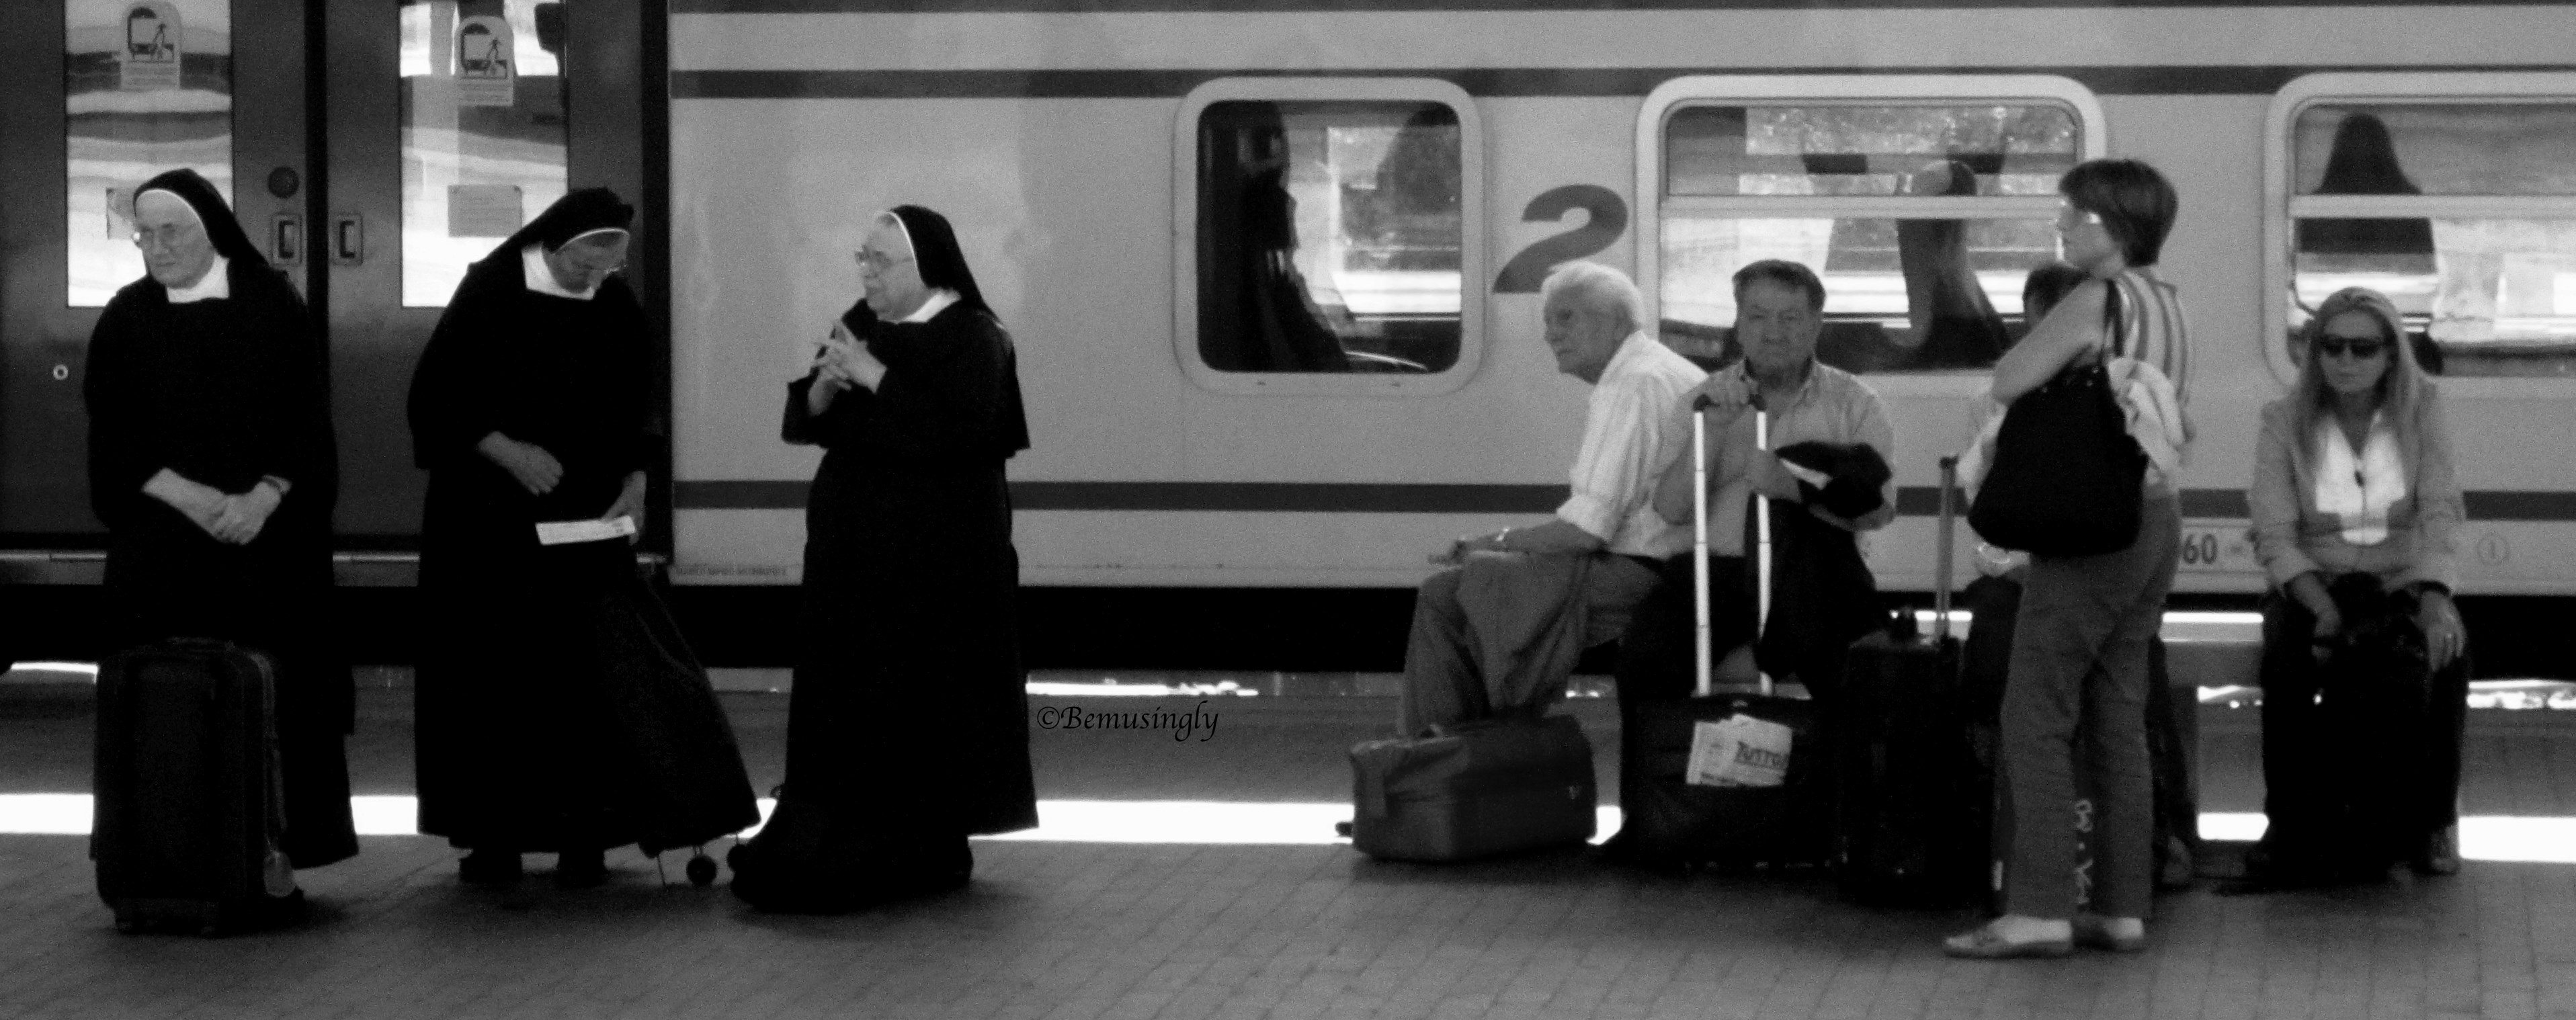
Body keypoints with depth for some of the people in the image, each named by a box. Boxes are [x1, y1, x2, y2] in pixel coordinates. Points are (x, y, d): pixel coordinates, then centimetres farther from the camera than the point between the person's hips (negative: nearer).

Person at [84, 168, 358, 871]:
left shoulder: (272, 307, 3)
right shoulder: (126, 320, 6)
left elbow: (306, 419, 0)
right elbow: (114, 438, 1)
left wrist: (261, 499, -14)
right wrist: (190, 497, -13)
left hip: (269, 538, -1)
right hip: (161, 543, 1)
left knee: (271, 695, -5)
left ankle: (281, 845, 0)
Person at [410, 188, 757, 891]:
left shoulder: (616, 308, 1)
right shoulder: (489, 295, -8)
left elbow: (633, 409, 14)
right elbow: (434, 400, -8)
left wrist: (634, 479, 0)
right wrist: (507, 451, -18)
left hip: (585, 522, 2)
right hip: (488, 520, -2)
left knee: (585, 675, -5)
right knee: (490, 676, 1)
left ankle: (583, 835, -1)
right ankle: (494, 838, 8)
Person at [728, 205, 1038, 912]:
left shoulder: (973, 338, -10)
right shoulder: (860, 325, 11)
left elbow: (959, 429, -24)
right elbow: (801, 423, 12)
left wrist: (877, 380, -21)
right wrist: (823, 388, -10)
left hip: (937, 558, -7)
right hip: (854, 549, 7)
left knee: (922, 702, -3)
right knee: (847, 700, 6)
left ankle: (928, 848, 5)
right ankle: (840, 845, 12)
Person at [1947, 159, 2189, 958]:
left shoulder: (2097, 300, -14)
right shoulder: (2167, 306, 11)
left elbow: (2006, 383, -15)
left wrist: (2044, 343, 2)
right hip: (2154, 518, 9)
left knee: (2037, 717, -6)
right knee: (2117, 720, 11)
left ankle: (2038, 910, -11)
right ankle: (2122, 908, 11)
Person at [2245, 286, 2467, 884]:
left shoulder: (2420, 413, 0)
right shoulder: (2286, 422, -3)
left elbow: (2439, 518, -10)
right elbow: (2275, 539, -8)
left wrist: (2436, 601, -28)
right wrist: (2322, 607, -25)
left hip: (2402, 582, 1)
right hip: (2312, 583, 0)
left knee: (2445, 654, -32)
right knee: (2289, 656, -34)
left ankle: (2431, 824, -16)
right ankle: (2292, 825, -20)